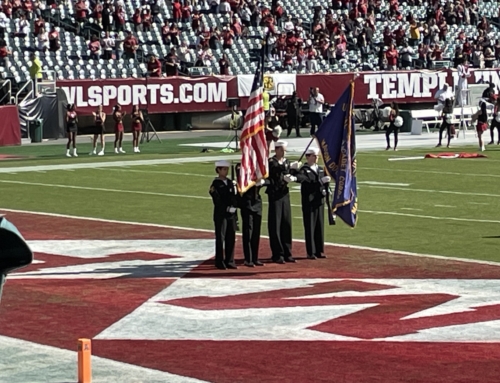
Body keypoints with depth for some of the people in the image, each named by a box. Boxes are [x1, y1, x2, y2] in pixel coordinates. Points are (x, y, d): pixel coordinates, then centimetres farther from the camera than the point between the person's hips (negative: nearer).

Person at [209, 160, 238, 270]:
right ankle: (220, 262, 0)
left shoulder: (230, 183, 13)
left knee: (231, 238, 5)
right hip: (221, 214, -5)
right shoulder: (216, 184, -4)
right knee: (220, 238, -4)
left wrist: (233, 207, 2)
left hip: (231, 214, 5)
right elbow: (217, 201, -9)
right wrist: (227, 208, -22)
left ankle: (229, 261, 11)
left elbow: (235, 197, 14)